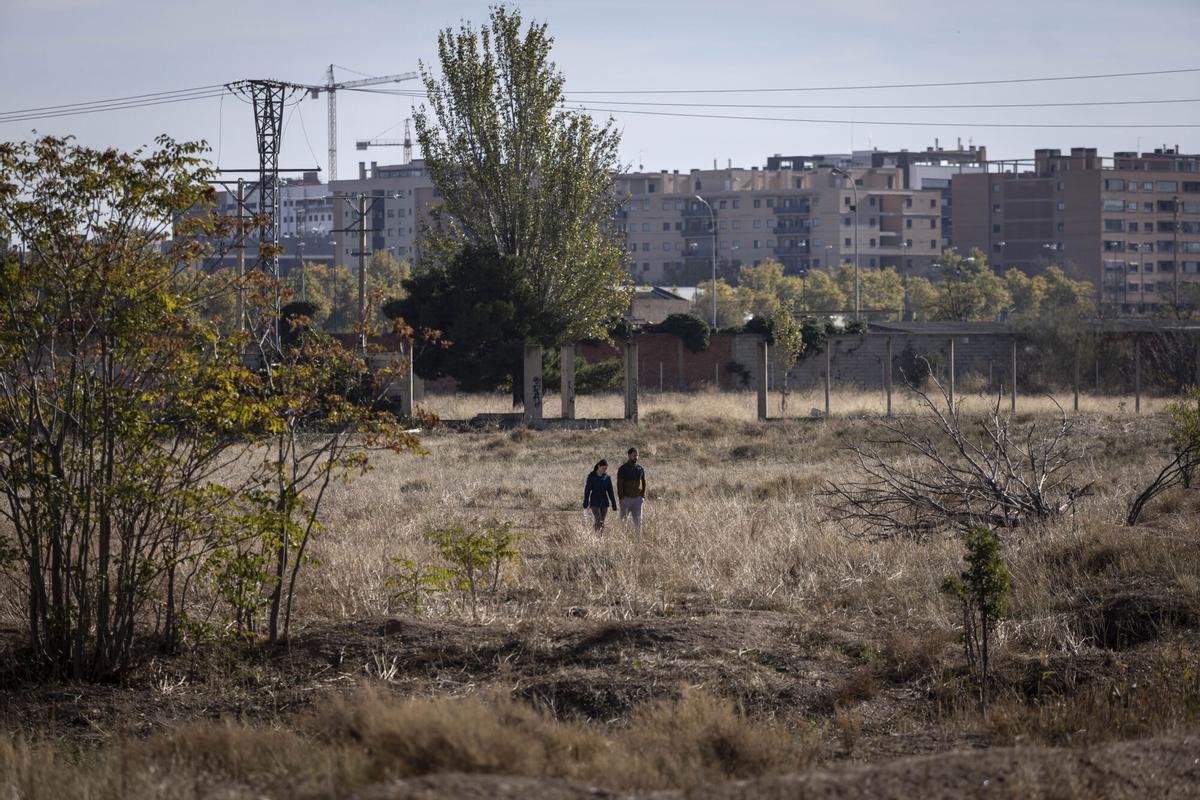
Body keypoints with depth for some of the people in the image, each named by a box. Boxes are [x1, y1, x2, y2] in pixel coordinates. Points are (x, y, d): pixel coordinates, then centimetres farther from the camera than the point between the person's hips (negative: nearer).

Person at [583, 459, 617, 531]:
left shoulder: (607, 477, 5)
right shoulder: (591, 476, -5)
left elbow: (610, 492, 10)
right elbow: (587, 490, -4)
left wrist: (614, 504, 10)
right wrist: (585, 504, -9)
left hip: (604, 503, 4)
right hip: (595, 503, -4)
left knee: (602, 523, 3)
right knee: (599, 522, -16)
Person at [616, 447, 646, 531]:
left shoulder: (640, 468, 8)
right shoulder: (623, 468, -3)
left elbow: (644, 483, 14)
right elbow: (619, 484, -6)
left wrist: (643, 495, 4)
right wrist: (621, 498, -12)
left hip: (637, 498, 3)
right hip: (626, 498, -3)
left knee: (638, 520, 1)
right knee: (624, 520, -1)